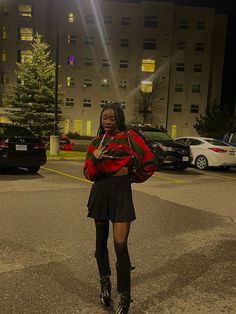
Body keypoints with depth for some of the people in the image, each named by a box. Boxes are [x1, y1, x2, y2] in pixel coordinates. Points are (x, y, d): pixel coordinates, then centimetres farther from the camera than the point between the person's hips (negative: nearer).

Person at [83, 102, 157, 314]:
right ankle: (105, 283, 36)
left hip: (121, 193, -4)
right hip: (100, 193, 4)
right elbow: (89, 175, 2)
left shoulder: (130, 137, -5)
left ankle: (125, 297, 11)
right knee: (101, 241, 14)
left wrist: (133, 177, 13)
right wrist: (94, 159, -16)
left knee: (120, 245, -6)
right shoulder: (96, 142, 6)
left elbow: (150, 163, 2)